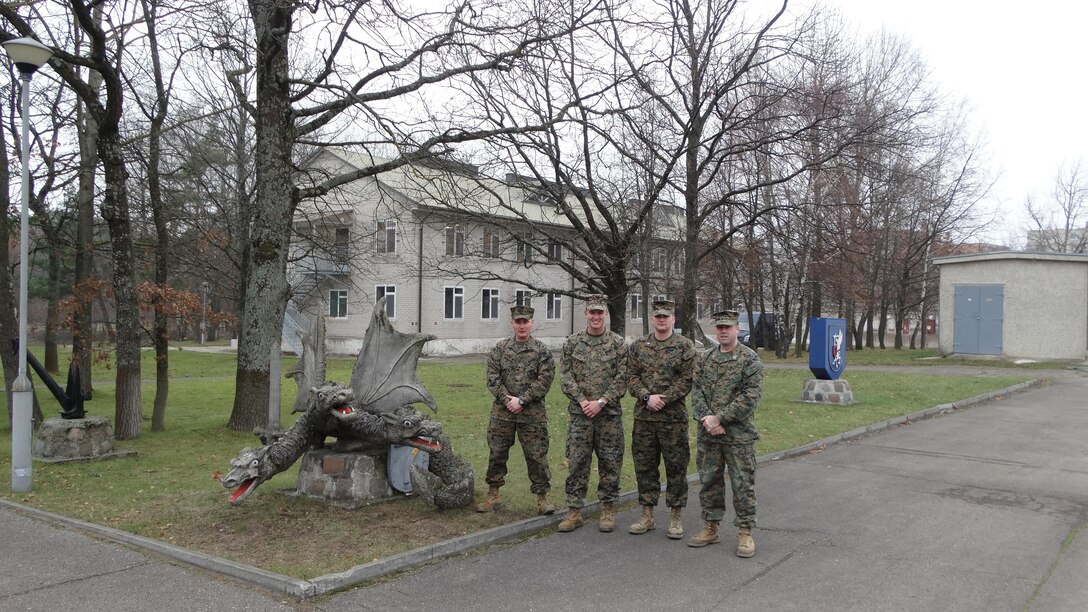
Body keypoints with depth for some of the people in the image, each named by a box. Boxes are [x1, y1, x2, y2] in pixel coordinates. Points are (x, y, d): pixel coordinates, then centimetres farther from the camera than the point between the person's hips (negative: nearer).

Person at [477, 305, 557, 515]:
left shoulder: (542, 351, 0)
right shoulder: (500, 348, 7)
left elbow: (544, 381, -7)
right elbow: (492, 378, 2)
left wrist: (521, 400, -13)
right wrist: (507, 399, -10)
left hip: (532, 414, -2)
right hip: (502, 412, 2)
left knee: (536, 456, 1)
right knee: (496, 453, 9)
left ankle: (541, 497, 13)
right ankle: (493, 494, 24)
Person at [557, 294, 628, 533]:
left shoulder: (618, 343, 1)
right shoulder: (572, 343, 6)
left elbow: (622, 378, -4)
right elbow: (565, 375, 1)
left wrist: (601, 402, -13)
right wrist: (582, 401, -11)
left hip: (609, 414, -1)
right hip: (579, 414, 1)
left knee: (610, 463, 6)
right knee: (576, 463, 4)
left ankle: (608, 510, 18)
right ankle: (574, 512, 13)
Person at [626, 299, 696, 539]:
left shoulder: (685, 346, 0)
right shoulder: (638, 347, 8)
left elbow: (687, 380, -7)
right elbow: (631, 378, 4)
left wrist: (663, 399, -15)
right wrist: (647, 397, -13)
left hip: (674, 417, -3)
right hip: (643, 417, 3)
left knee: (676, 467, 3)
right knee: (644, 465, 8)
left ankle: (675, 517, 14)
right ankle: (647, 515, 20)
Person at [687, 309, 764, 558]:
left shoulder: (750, 359, -6)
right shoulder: (706, 358, 10)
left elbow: (751, 396, -14)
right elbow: (697, 390, 6)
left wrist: (719, 418, -16)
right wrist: (706, 418, -12)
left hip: (738, 435, -5)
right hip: (707, 435, 5)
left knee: (742, 484, 1)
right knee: (709, 481, 12)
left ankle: (745, 533, 12)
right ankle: (711, 528, 24)